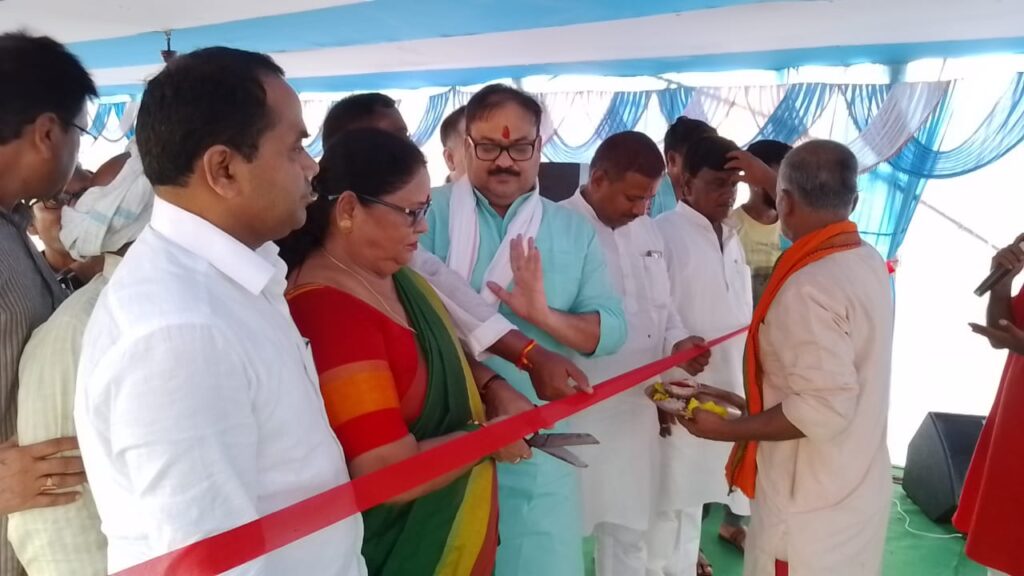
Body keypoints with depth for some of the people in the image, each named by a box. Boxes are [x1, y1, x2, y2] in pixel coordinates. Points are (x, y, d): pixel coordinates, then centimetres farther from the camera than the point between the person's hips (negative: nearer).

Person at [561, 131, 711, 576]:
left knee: (628, 530, 20)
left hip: (636, 408, 6)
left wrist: (677, 342, -3)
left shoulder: (647, 230, 10)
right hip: (575, 411, -6)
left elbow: (660, 306, 16)